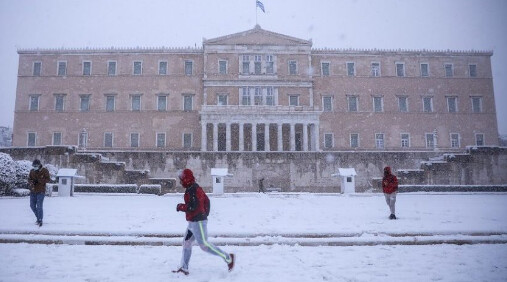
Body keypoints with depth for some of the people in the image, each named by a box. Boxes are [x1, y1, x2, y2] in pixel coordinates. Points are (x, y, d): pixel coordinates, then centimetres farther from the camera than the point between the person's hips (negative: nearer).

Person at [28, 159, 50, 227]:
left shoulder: (44, 171, -7)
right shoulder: (32, 171, 6)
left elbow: (48, 179, -11)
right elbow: (29, 179, 4)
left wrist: (39, 180, -24)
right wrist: (31, 182, -19)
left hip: (41, 191, -5)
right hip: (33, 191, 5)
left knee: (39, 206, -9)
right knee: (32, 205, 10)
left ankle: (40, 220, 1)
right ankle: (38, 217, 29)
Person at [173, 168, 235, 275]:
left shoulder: (193, 190, -18)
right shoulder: (195, 188, 14)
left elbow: (192, 207, -25)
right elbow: (206, 200, 21)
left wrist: (180, 207, -9)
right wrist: (205, 213, 21)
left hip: (197, 222, -11)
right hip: (194, 222, 11)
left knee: (204, 245, -7)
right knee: (186, 243, 14)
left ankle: (227, 257, 0)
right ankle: (184, 268, 21)